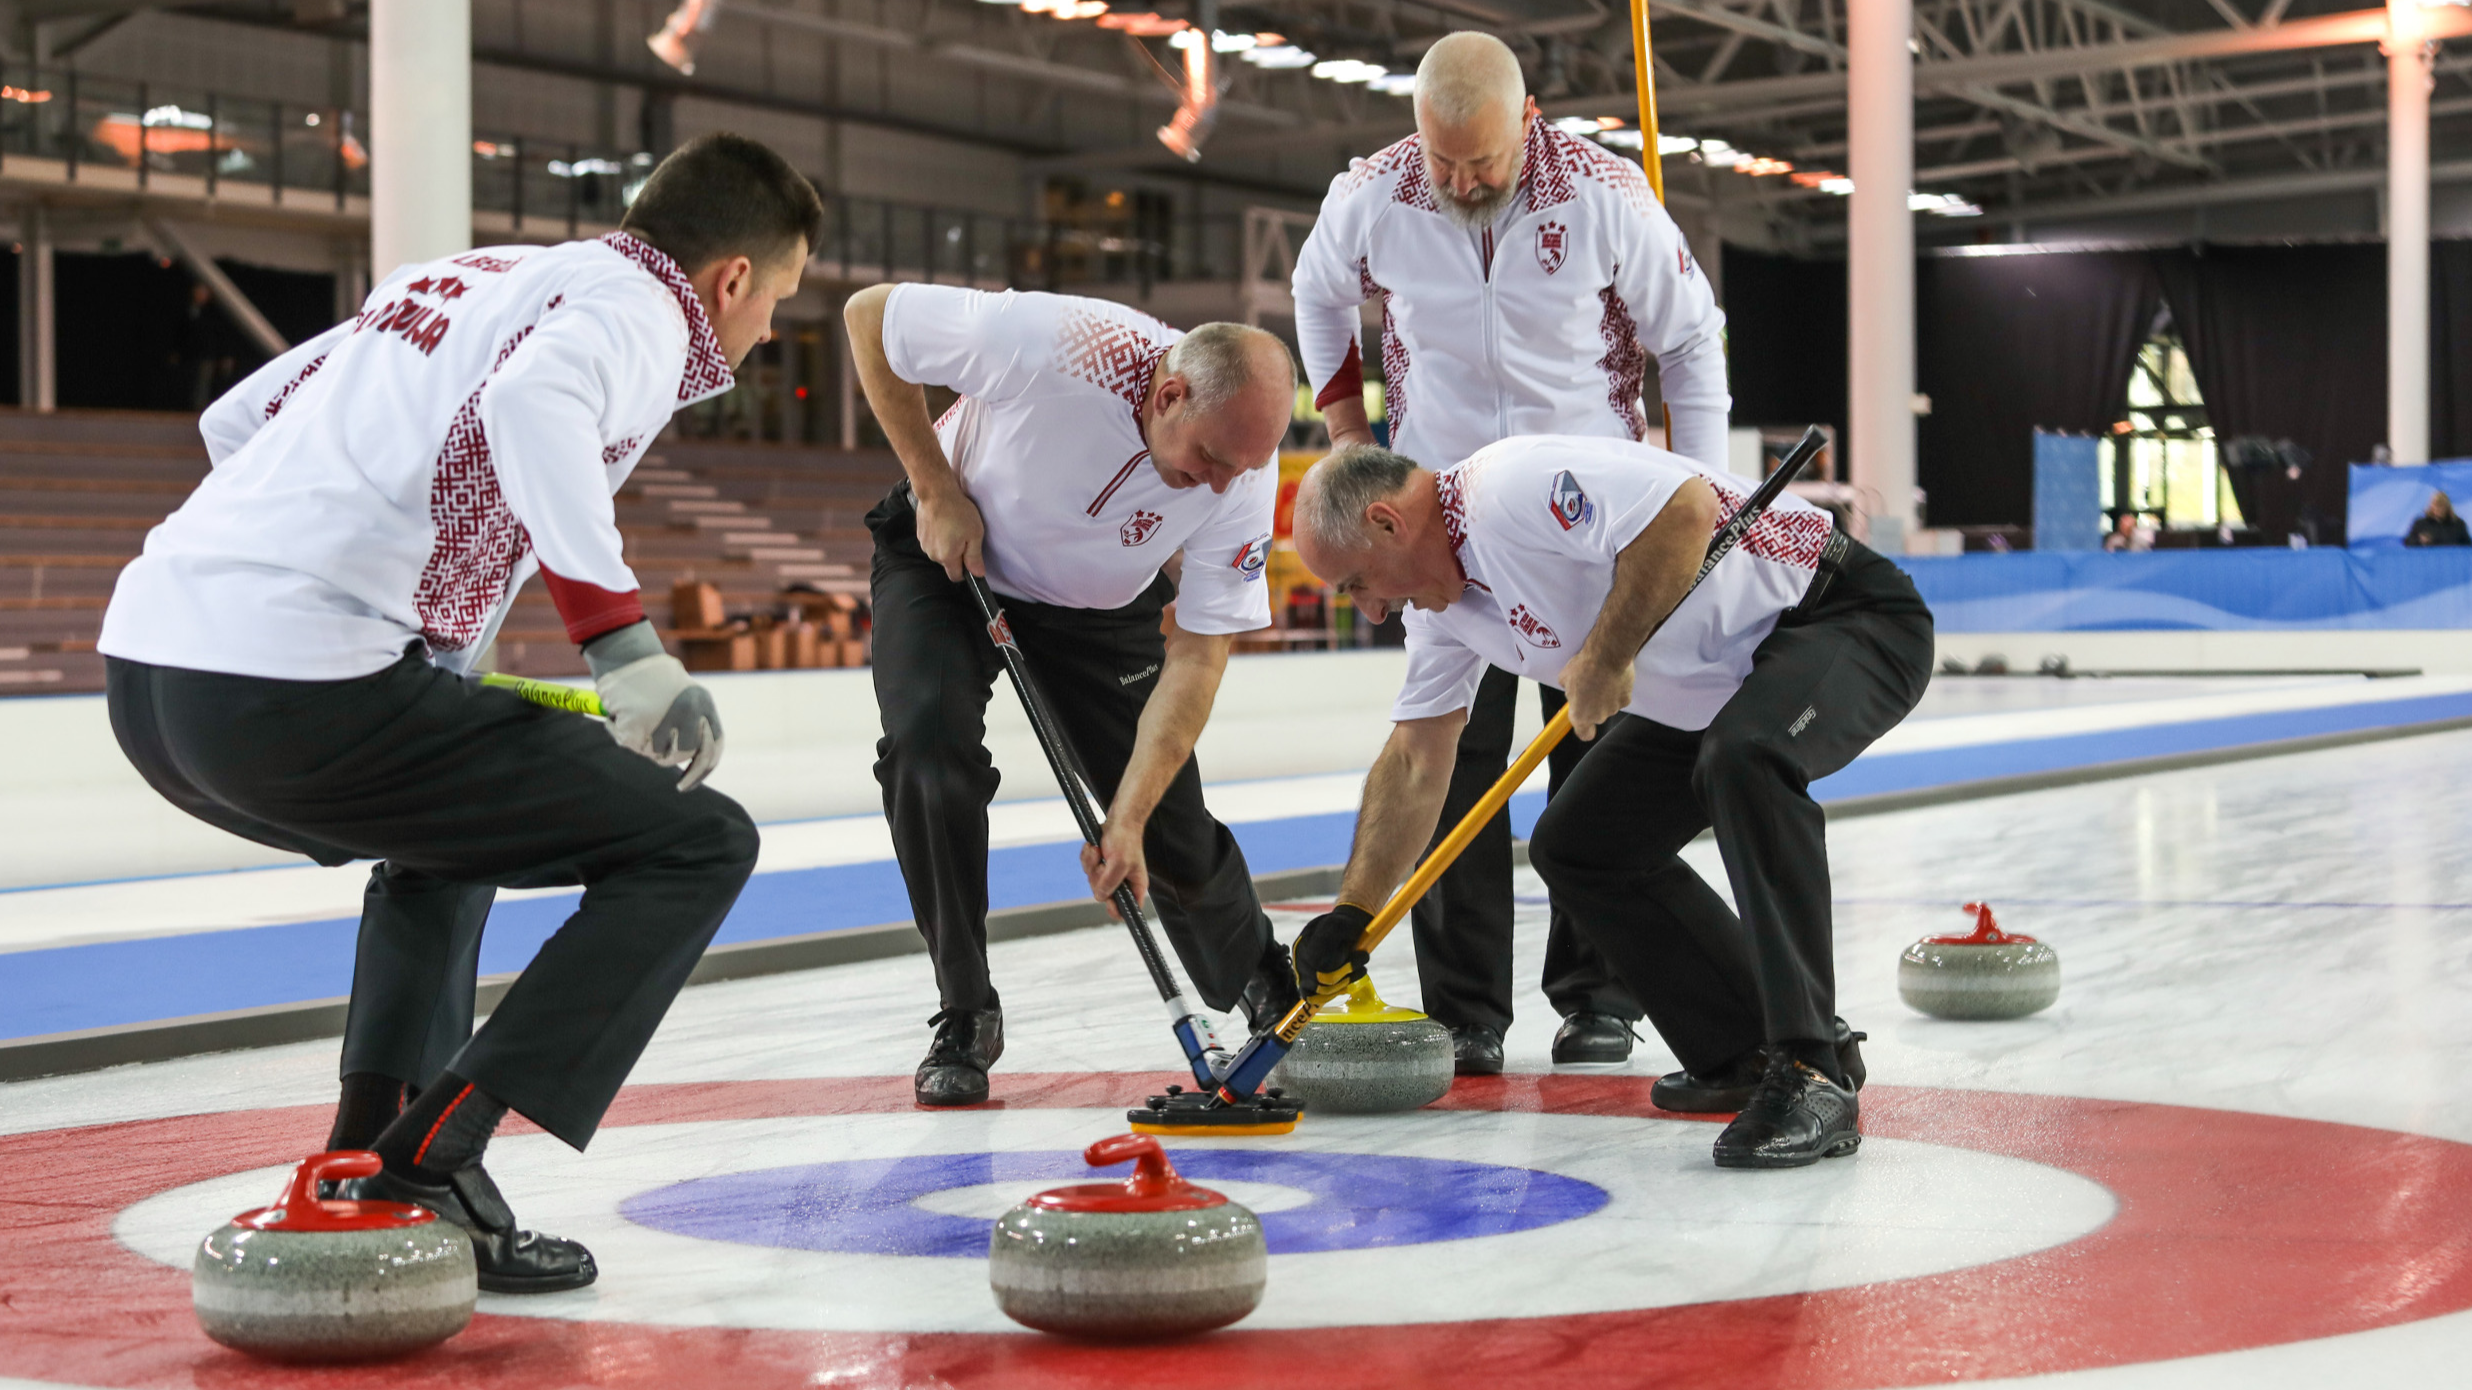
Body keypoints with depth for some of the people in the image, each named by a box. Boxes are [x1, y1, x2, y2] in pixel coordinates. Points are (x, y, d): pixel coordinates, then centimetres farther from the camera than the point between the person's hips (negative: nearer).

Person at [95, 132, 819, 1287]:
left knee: (450, 823, 36)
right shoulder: (636, 310, 1)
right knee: (697, 844, -1)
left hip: (144, 659, 9)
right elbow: (531, 400, -23)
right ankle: (424, 1169, -8)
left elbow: (239, 420, 30)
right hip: (301, 689, -9)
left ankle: (366, 1151, 25)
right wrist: (620, 634, -27)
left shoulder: (462, 276, 26)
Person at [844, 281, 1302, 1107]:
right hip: (949, 550, -2)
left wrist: (1128, 820, -28)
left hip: (1101, 601, 2)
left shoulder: (1243, 480, -27)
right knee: (929, 746, -27)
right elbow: (871, 314, -23)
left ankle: (1263, 984, 32)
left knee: (1172, 829, -2)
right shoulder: (1048, 346, -39)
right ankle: (964, 1017, -8)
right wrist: (937, 489, -22)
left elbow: (1195, 661, -22)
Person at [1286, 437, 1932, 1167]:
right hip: (1715, 690, 10)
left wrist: (1603, 660, -27)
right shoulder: (1439, 606, 5)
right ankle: (1751, 1053, 15)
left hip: (1848, 617, -10)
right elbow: (1414, 762, 13)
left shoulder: (1510, 486, -26)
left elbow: (1687, 509, -38)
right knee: (1573, 847, 9)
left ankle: (1811, 1077, -33)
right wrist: (1349, 915, 13)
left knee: (1742, 755, -38)